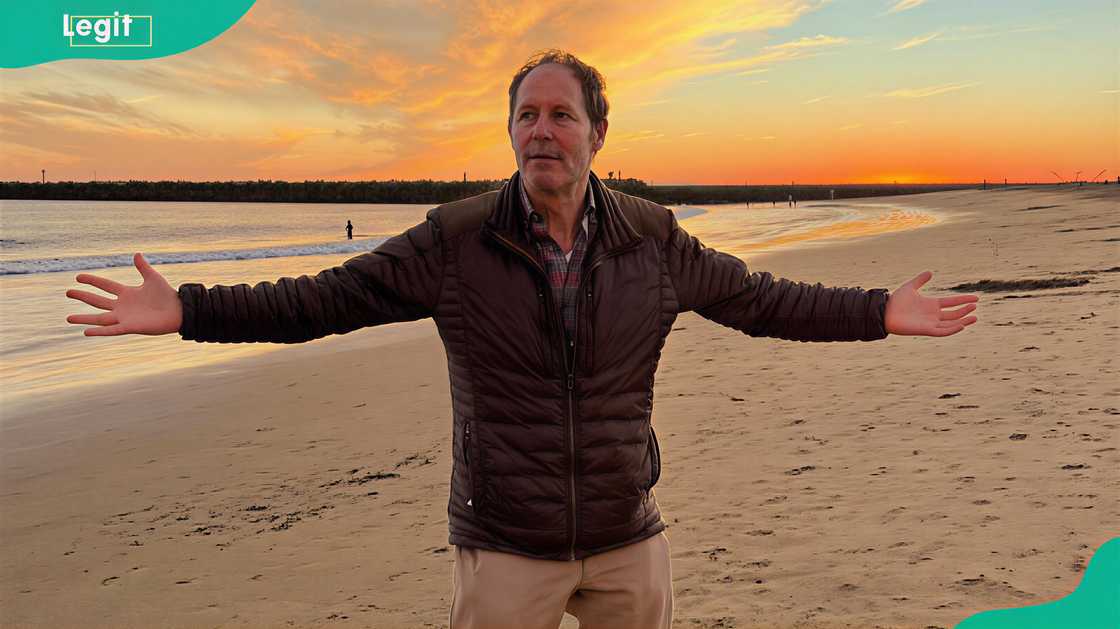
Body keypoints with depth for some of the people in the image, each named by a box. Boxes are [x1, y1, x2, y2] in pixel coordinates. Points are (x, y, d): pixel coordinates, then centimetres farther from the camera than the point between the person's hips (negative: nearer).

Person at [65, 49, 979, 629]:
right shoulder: (455, 243, -9)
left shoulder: (653, 240, -4)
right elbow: (324, 299, -7)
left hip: (628, 539, 2)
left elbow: (763, 300, 6)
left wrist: (882, 313, 4)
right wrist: (186, 311, -14)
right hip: (504, 547, -2)